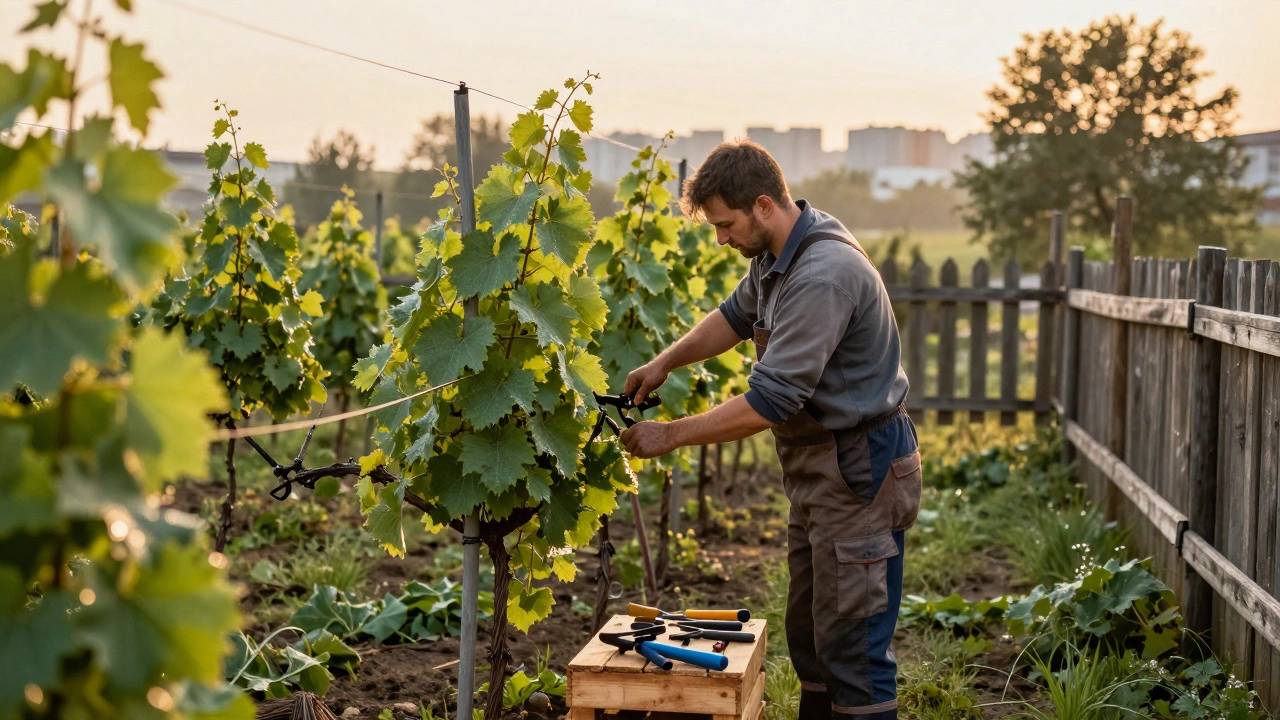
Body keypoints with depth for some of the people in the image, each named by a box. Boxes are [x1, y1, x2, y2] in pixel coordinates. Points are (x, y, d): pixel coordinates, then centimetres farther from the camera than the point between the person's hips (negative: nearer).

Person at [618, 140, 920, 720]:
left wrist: (671, 436, -20)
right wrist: (665, 362, 13)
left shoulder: (824, 275, -27)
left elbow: (770, 402, -28)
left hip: (859, 472, -10)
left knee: (852, 643, -5)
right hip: (817, 466, 10)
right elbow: (735, 316, 26)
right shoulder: (775, 258, 6)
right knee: (809, 630, 18)